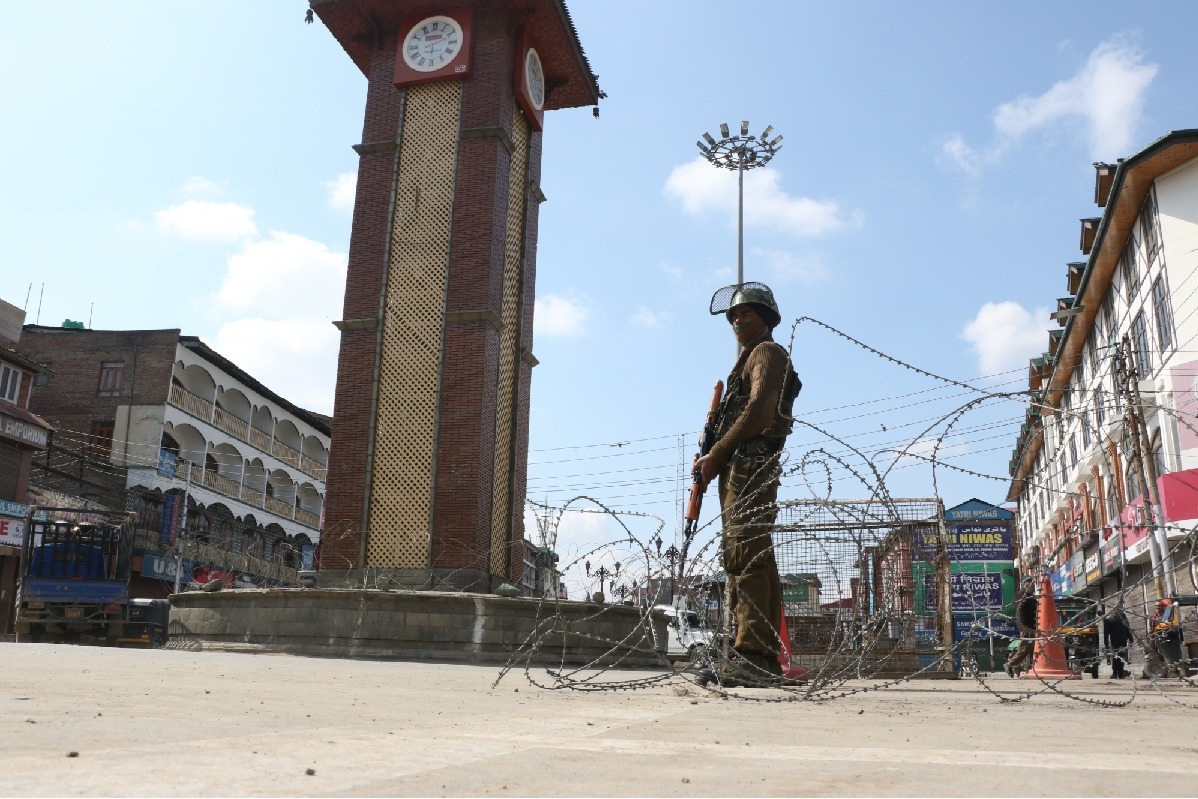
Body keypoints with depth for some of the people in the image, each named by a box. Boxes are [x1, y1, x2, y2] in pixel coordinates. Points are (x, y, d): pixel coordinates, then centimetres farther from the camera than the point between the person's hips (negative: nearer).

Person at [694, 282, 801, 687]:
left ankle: (753, 656, -20)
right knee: (755, 561, 7)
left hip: (749, 466, -10)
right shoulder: (748, 360, 30)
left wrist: (716, 454, -12)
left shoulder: (768, 352, 2)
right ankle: (764, 659, 10)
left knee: (745, 558, -17)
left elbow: (759, 409, -14)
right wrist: (714, 457, 6)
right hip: (742, 470, 10)